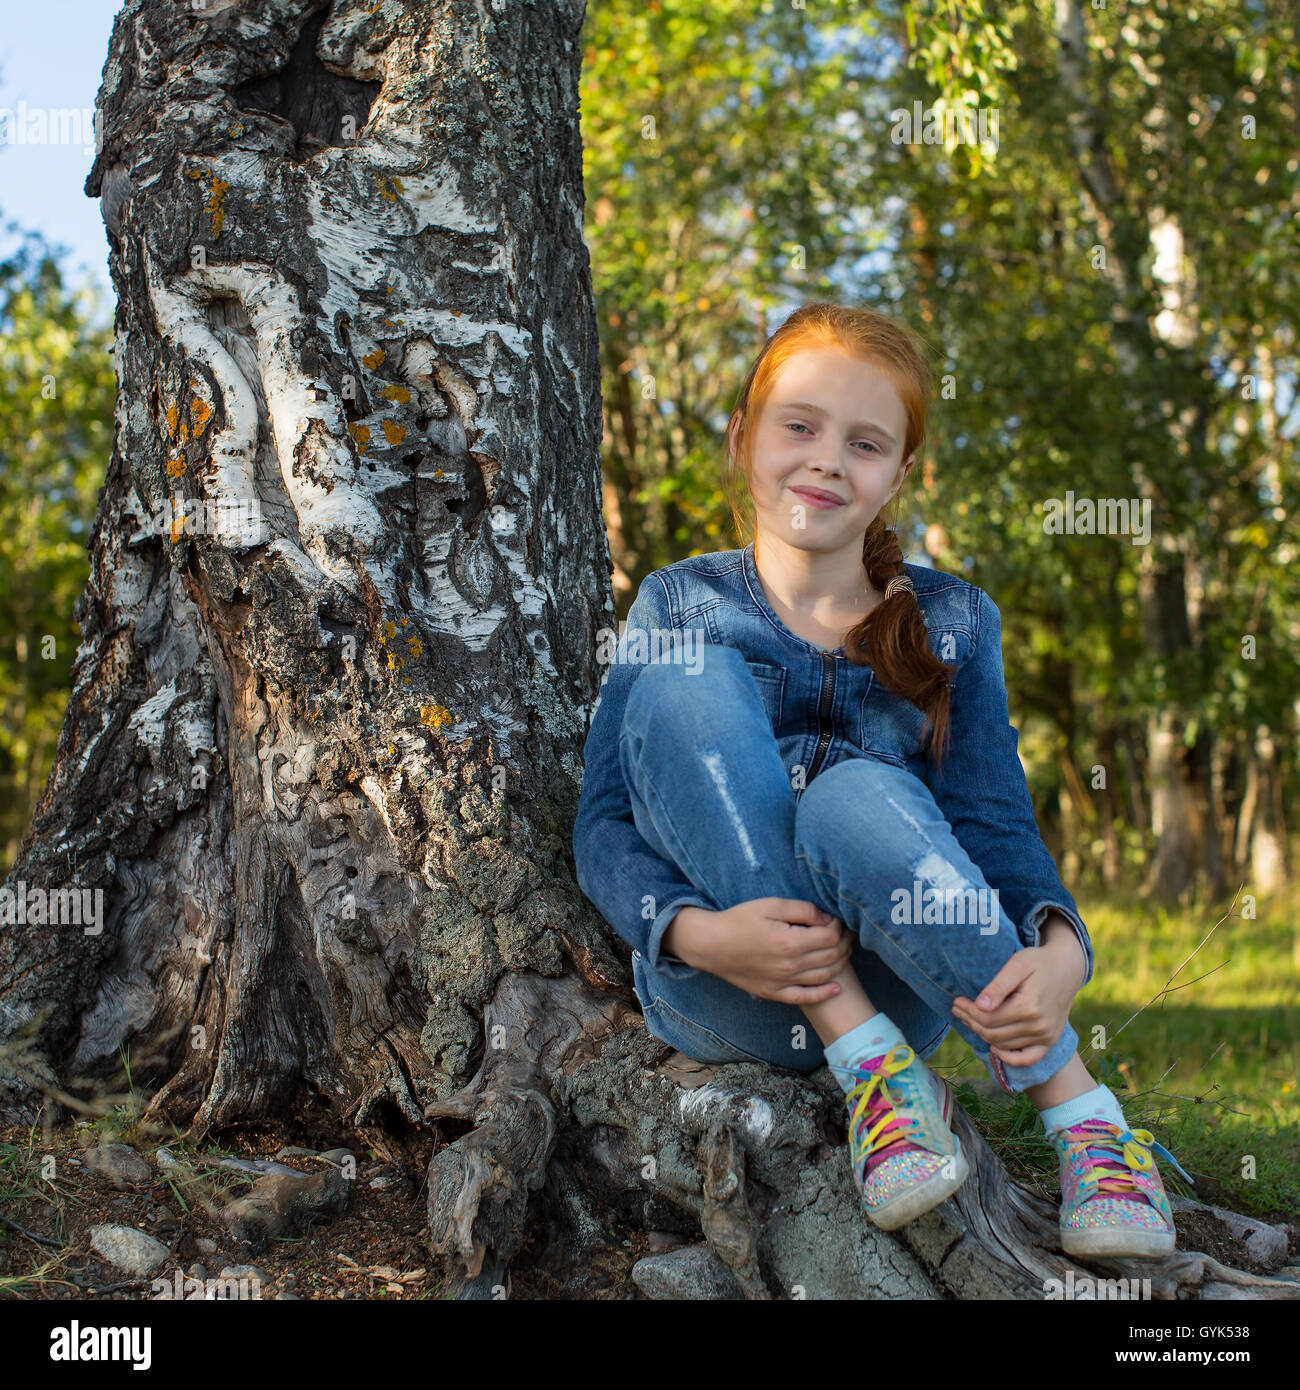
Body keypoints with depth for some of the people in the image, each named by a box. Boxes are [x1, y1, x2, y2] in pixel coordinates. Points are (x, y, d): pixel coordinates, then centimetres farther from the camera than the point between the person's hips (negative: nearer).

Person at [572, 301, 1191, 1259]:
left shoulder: (949, 623, 9)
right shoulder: (679, 604, 7)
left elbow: (996, 821, -2)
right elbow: (604, 825, -1)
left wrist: (1059, 951, -25)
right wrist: (697, 931, -23)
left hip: (894, 984, 0)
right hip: (720, 996, 1)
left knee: (858, 799, -35)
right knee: (688, 682, -24)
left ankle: (1087, 1122, -23)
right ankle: (871, 1070, -24)